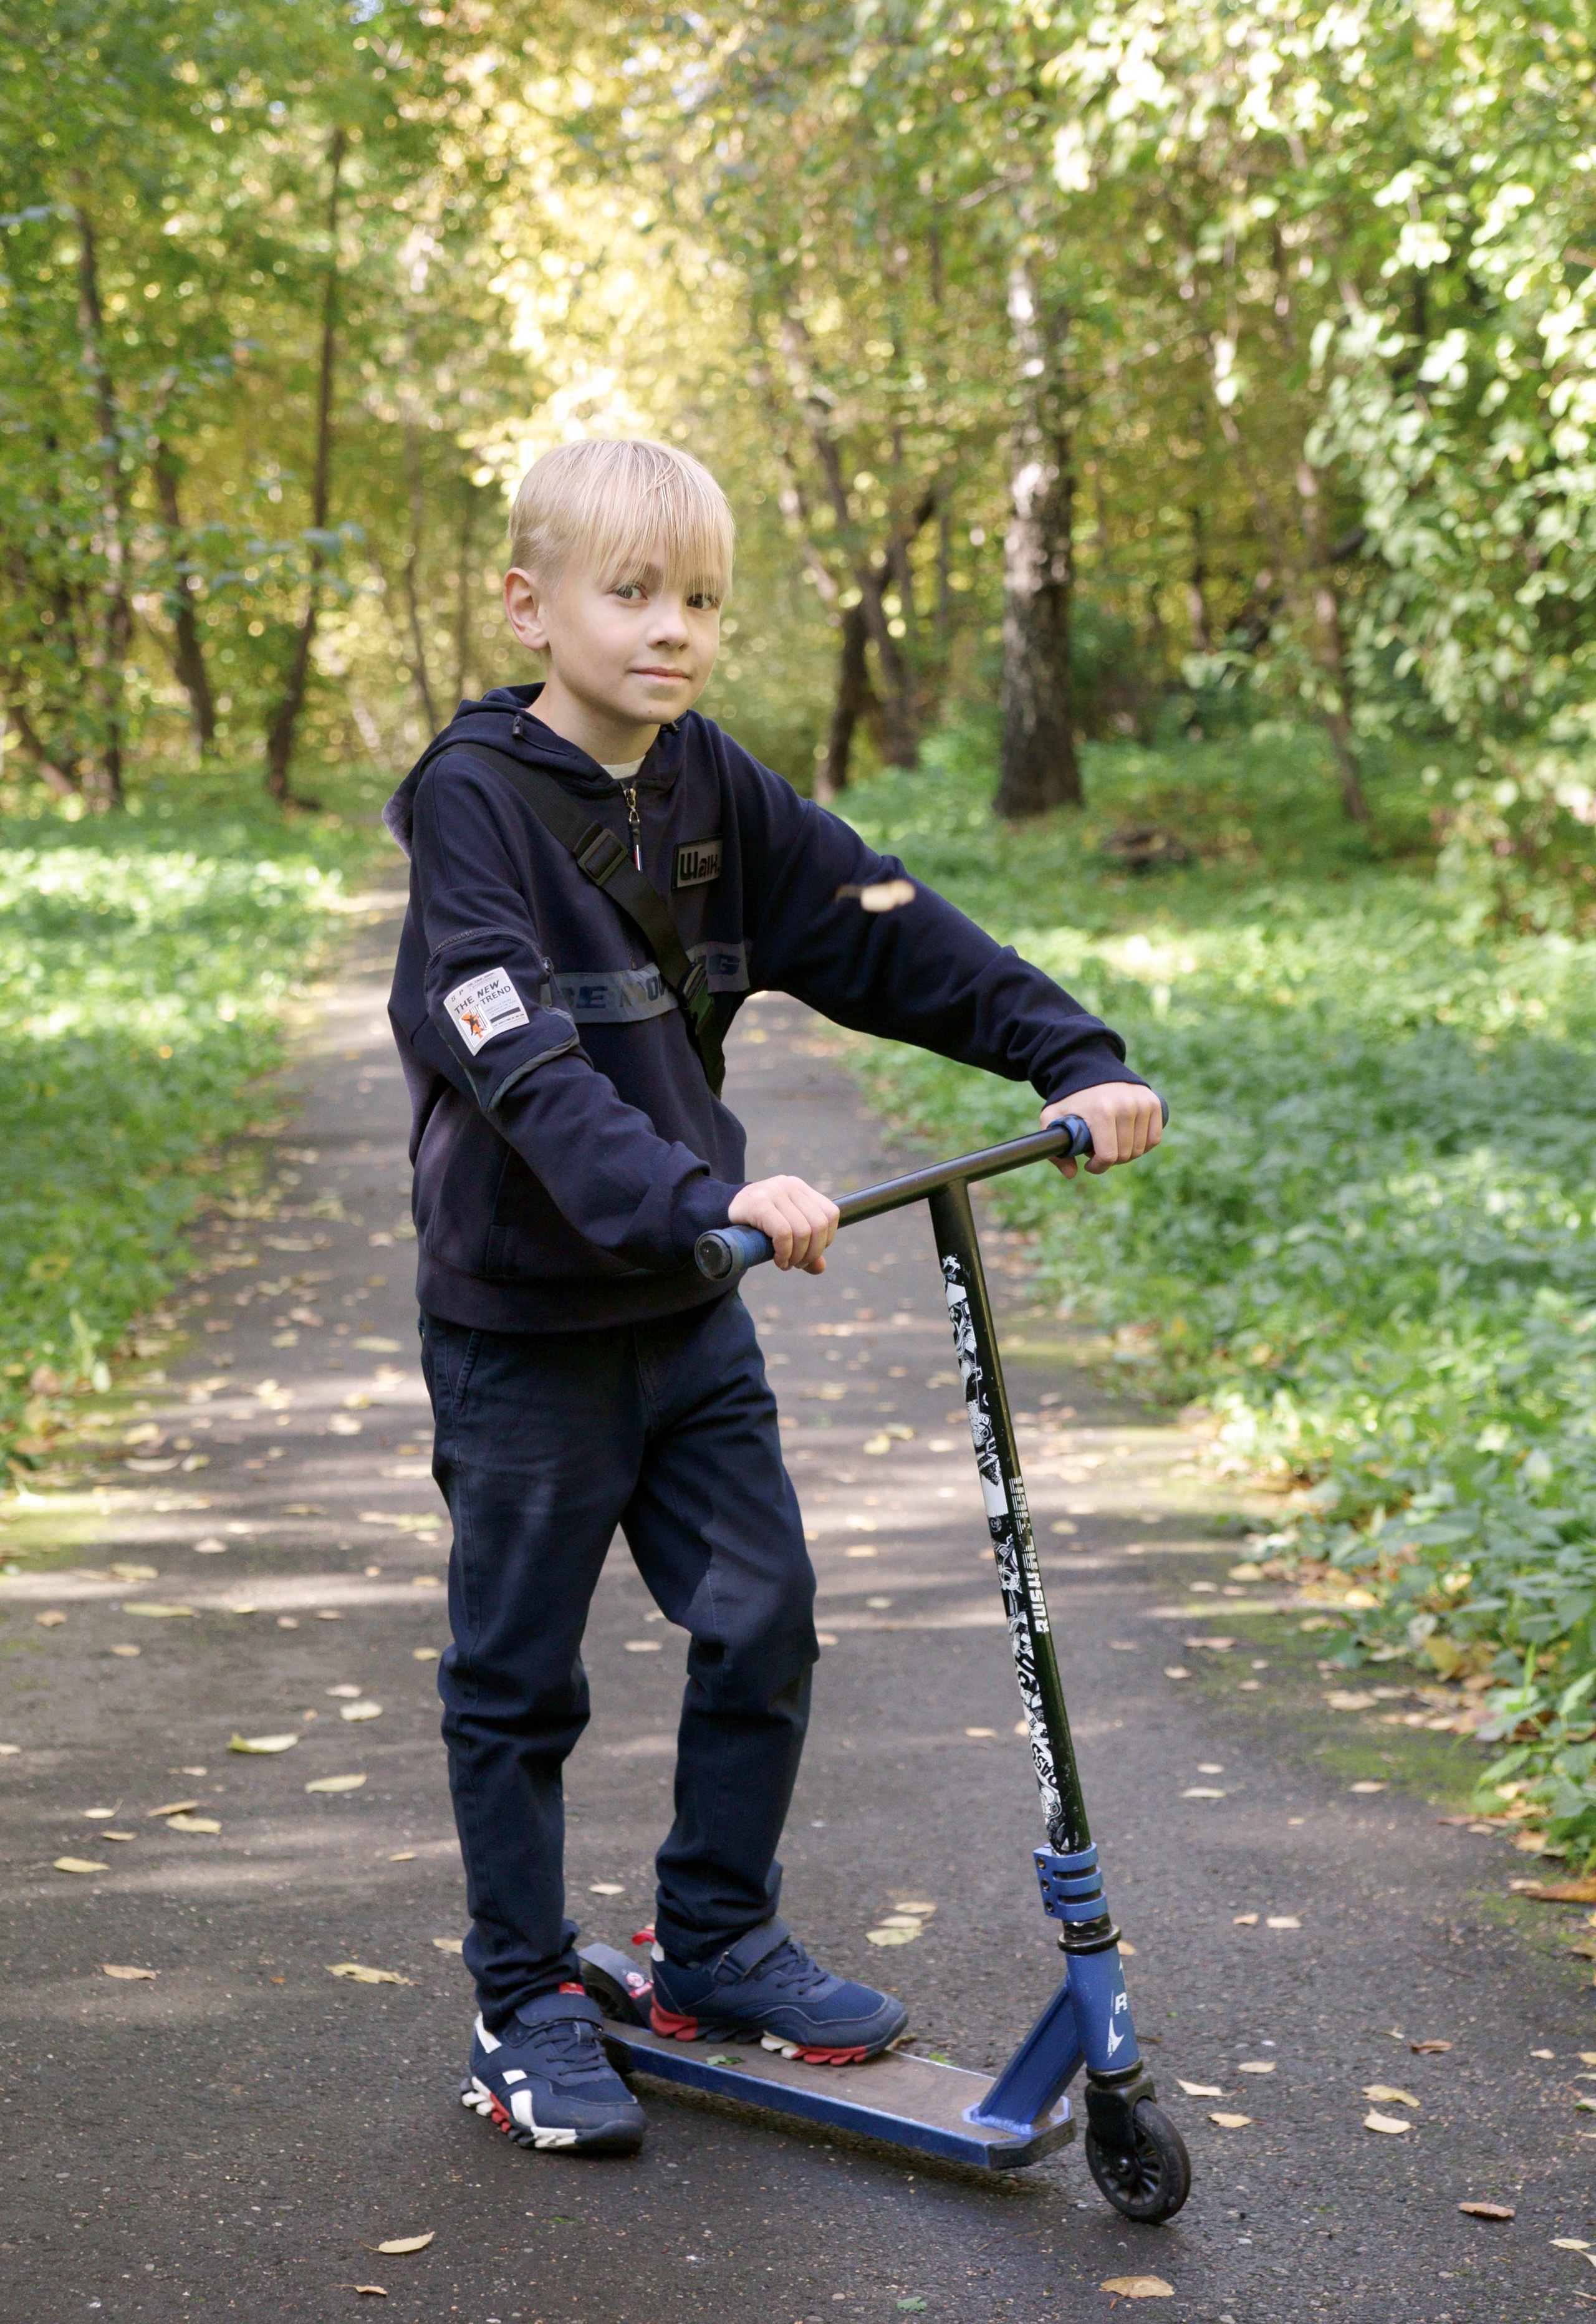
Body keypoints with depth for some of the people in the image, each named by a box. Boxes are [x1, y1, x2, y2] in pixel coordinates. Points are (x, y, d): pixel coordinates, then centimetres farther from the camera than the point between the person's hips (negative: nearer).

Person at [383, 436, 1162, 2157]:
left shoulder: (711, 787, 3)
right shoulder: (472, 799, -17)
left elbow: (884, 934, 0)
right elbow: (523, 1060, -30)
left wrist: (1076, 1057, -10)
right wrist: (699, 1195, -43)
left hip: (689, 1308, 6)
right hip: (525, 1322, -6)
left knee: (764, 1619, 8)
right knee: (518, 1677, 5)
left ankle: (716, 1948, 27)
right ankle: (526, 2007, 21)